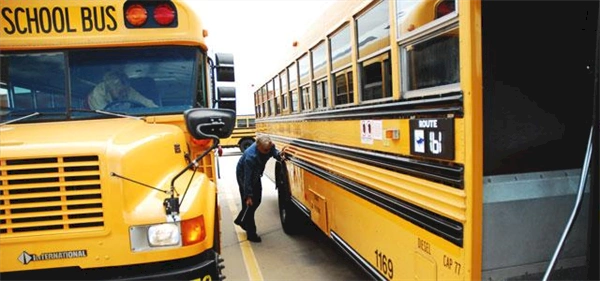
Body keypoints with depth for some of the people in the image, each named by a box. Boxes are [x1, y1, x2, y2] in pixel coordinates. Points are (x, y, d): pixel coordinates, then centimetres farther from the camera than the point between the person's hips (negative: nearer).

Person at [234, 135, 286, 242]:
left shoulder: (268, 146, -23)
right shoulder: (250, 156, -39)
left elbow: (273, 151, -2)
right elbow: (247, 178, -34)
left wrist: (279, 155, -26)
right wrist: (248, 195, -29)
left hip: (256, 174, 8)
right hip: (244, 175, -7)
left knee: (257, 200, 14)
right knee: (249, 203, -5)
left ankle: (240, 220, 35)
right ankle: (251, 233, 7)